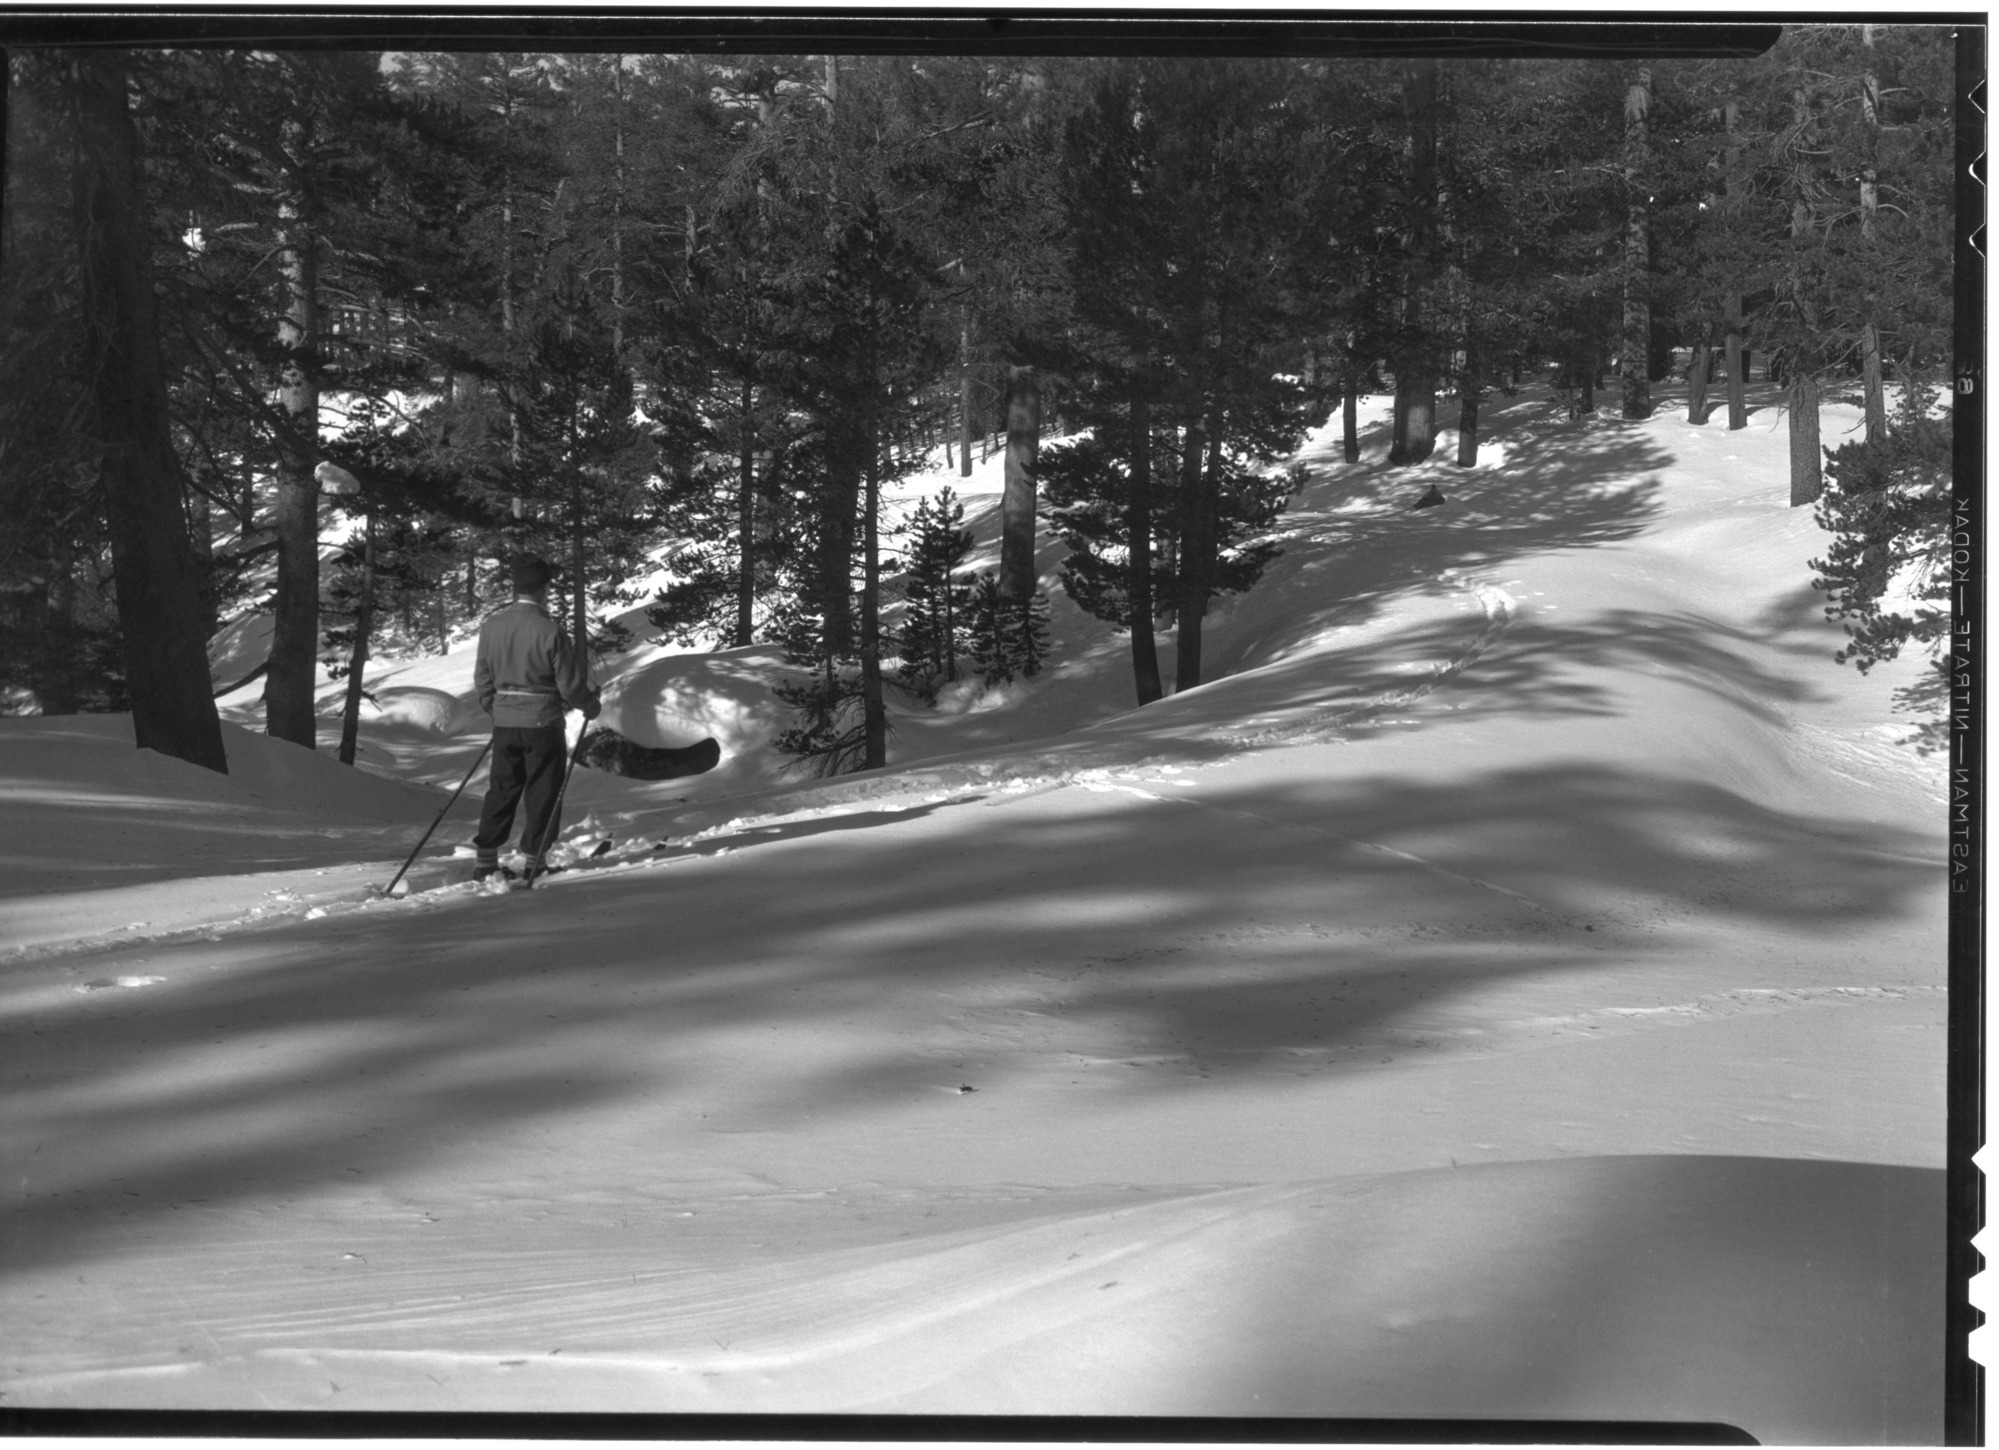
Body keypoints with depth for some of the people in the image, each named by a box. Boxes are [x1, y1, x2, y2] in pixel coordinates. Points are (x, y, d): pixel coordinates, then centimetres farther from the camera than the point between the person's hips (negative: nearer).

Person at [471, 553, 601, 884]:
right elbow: (570, 683, -12)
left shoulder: (491, 625, -2)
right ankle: (534, 861, 10)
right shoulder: (549, 631, -18)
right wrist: (591, 705, 7)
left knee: (502, 790, 15)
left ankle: (486, 860, 15)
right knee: (542, 794, 7)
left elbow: (482, 677, 8)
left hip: (504, 722, 5)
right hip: (543, 722, -5)